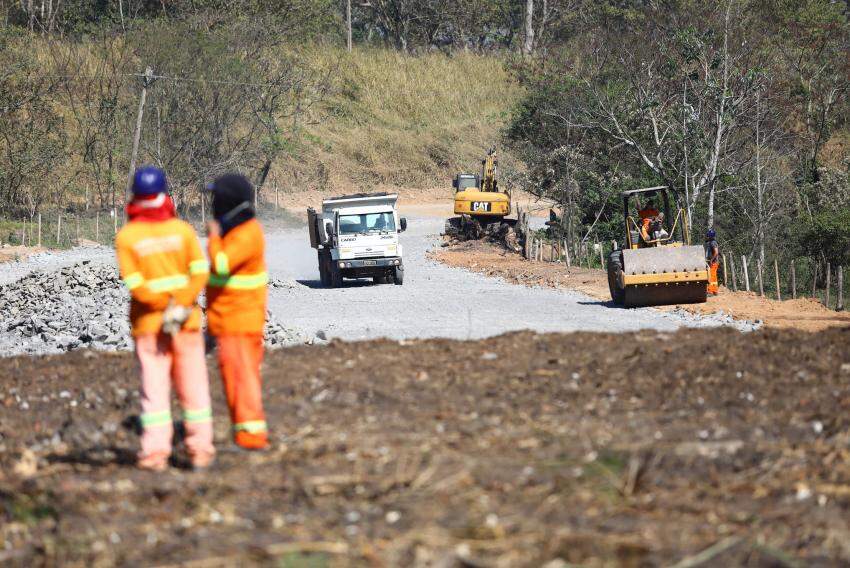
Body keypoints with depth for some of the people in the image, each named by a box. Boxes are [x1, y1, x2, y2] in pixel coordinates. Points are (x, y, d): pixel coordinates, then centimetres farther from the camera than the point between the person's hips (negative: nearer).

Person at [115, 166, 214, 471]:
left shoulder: (126, 237, -6)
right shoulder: (183, 230, -3)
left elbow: (135, 284, -14)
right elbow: (201, 272, -12)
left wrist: (165, 305, -11)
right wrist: (181, 306, -16)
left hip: (148, 323, -1)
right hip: (188, 323, 1)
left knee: (155, 387, 3)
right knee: (193, 385, 7)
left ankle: (156, 451, -3)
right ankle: (200, 448, 8)